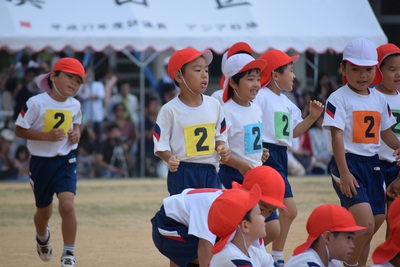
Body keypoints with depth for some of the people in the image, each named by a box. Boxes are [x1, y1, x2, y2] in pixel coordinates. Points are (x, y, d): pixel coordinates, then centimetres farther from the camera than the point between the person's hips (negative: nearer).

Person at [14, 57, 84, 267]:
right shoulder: (36, 103, -17)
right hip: (41, 162, -1)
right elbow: (19, 130, -13)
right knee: (44, 211, 15)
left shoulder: (74, 105, -2)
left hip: (65, 161, 1)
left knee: (67, 204, -21)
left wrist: (76, 132, -4)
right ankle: (42, 237, 52)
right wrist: (47, 136, -24)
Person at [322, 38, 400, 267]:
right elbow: (336, 136, -14)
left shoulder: (379, 99, 11)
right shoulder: (339, 99, -8)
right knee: (365, 224, -20)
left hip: (372, 164, 7)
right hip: (349, 163, -7)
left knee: (372, 225, 9)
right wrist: (344, 172, -21)